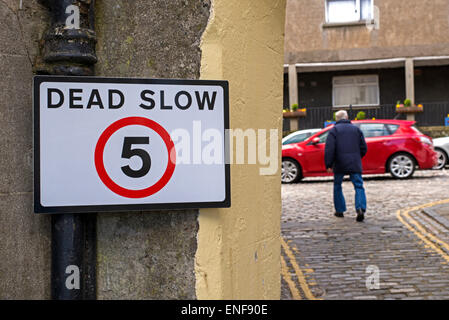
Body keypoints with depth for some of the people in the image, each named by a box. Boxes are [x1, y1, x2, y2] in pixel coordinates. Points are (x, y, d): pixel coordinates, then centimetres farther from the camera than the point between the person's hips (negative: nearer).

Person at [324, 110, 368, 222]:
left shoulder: (334, 130, 2)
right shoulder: (356, 129, 13)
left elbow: (329, 149, -9)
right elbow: (364, 148, 12)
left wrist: (328, 165, -8)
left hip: (340, 164, -2)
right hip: (355, 164, 2)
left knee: (337, 186, 15)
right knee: (359, 186, 0)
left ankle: (340, 210, 19)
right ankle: (361, 209, -21)